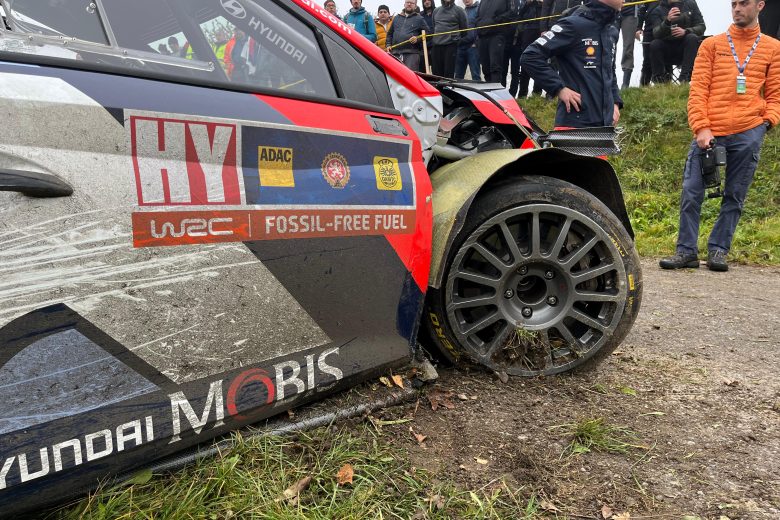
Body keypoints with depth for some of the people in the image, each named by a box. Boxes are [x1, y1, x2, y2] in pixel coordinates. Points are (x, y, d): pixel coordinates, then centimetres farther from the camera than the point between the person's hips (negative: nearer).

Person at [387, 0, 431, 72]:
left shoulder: (419, 19, 10)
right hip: (395, 53, 4)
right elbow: (390, 34, 28)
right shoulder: (396, 18, 22)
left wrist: (417, 39, -9)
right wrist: (389, 45, 13)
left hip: (412, 53, -4)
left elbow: (427, 33, 7)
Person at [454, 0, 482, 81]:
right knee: (458, 75, 8)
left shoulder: (478, 9, -2)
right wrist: (457, 41, 11)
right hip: (460, 46, 6)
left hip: (472, 46, -6)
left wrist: (476, 42, -14)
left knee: (475, 74, -4)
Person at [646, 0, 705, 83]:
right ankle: (659, 79, -17)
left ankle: (685, 77, -32)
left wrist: (685, 31, -21)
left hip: (687, 48, 1)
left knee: (692, 37, -29)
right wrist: (667, 21, -36)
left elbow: (702, 26, 0)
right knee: (654, 44, -27)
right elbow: (656, 34, -17)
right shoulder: (658, 11, -1)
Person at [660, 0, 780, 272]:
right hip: (710, 133, -1)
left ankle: (718, 250, 12)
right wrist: (701, 127, -9)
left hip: (748, 134, 1)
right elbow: (698, 90, 2)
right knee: (691, 192, -6)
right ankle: (687, 250, 2)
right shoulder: (712, 44, 11)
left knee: (735, 196, 3)